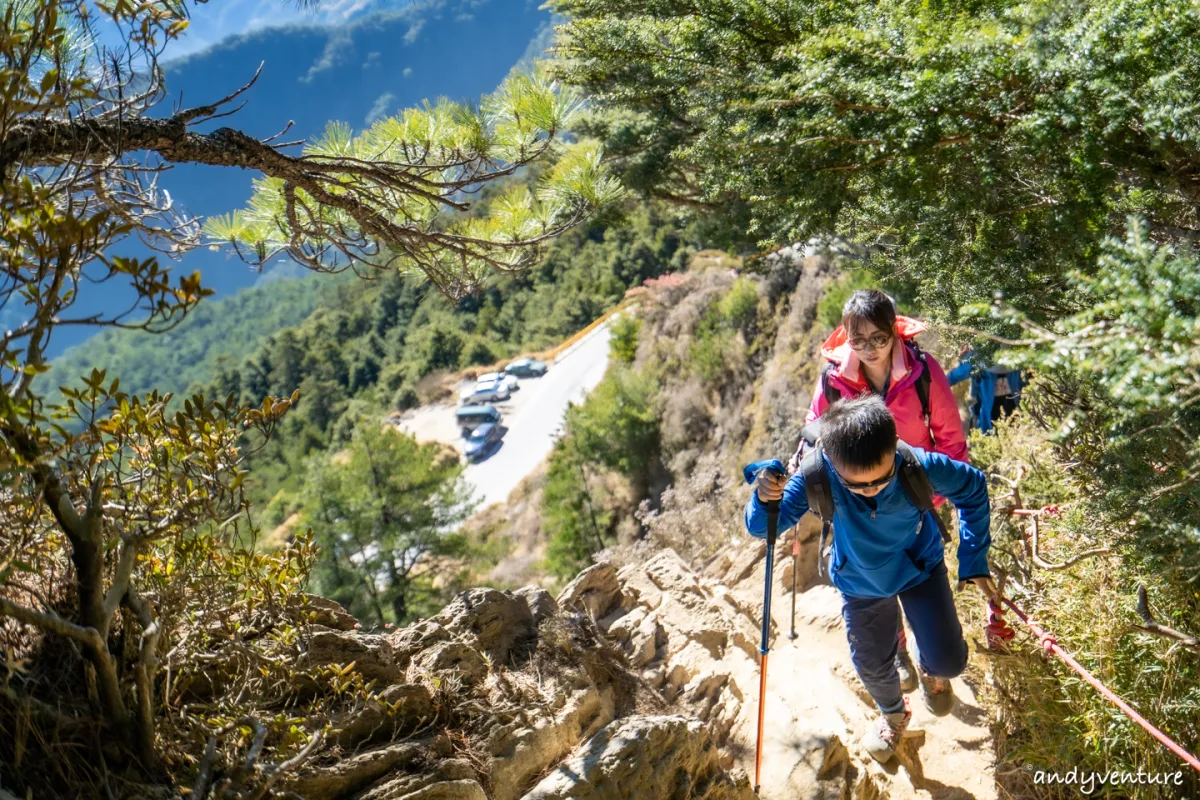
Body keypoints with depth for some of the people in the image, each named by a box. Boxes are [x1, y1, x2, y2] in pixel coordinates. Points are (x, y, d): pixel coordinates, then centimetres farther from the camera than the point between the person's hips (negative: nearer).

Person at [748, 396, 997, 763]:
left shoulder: (920, 465, -36)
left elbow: (972, 487, -14)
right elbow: (763, 528, -30)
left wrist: (974, 560, -14)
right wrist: (765, 501, -54)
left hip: (921, 567, 0)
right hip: (860, 582, 1)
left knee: (949, 661, -2)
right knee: (872, 667, 16)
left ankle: (930, 669, 40)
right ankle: (893, 715, 53)